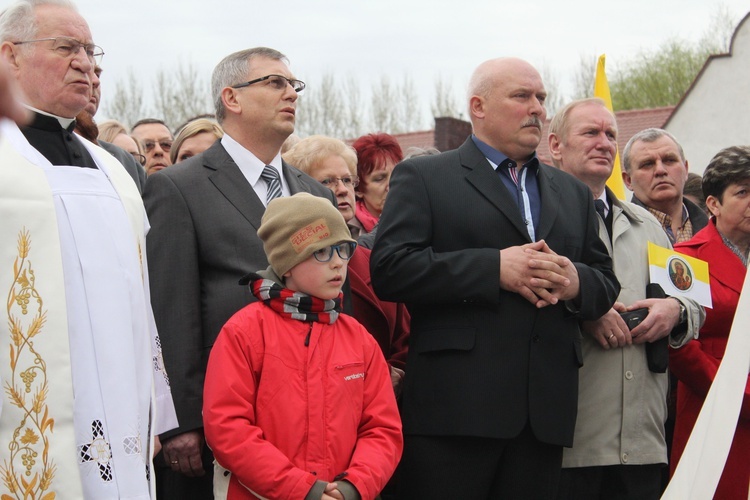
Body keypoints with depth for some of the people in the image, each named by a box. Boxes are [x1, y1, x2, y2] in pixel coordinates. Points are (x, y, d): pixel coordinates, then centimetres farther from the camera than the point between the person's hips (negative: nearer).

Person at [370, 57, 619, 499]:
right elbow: (389, 269, -9)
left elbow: (607, 284, 19)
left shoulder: (573, 193, 23)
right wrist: (494, 268, -15)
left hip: (545, 412, 5)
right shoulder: (423, 177, 4)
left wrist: (576, 282, -6)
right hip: (455, 407, -5)